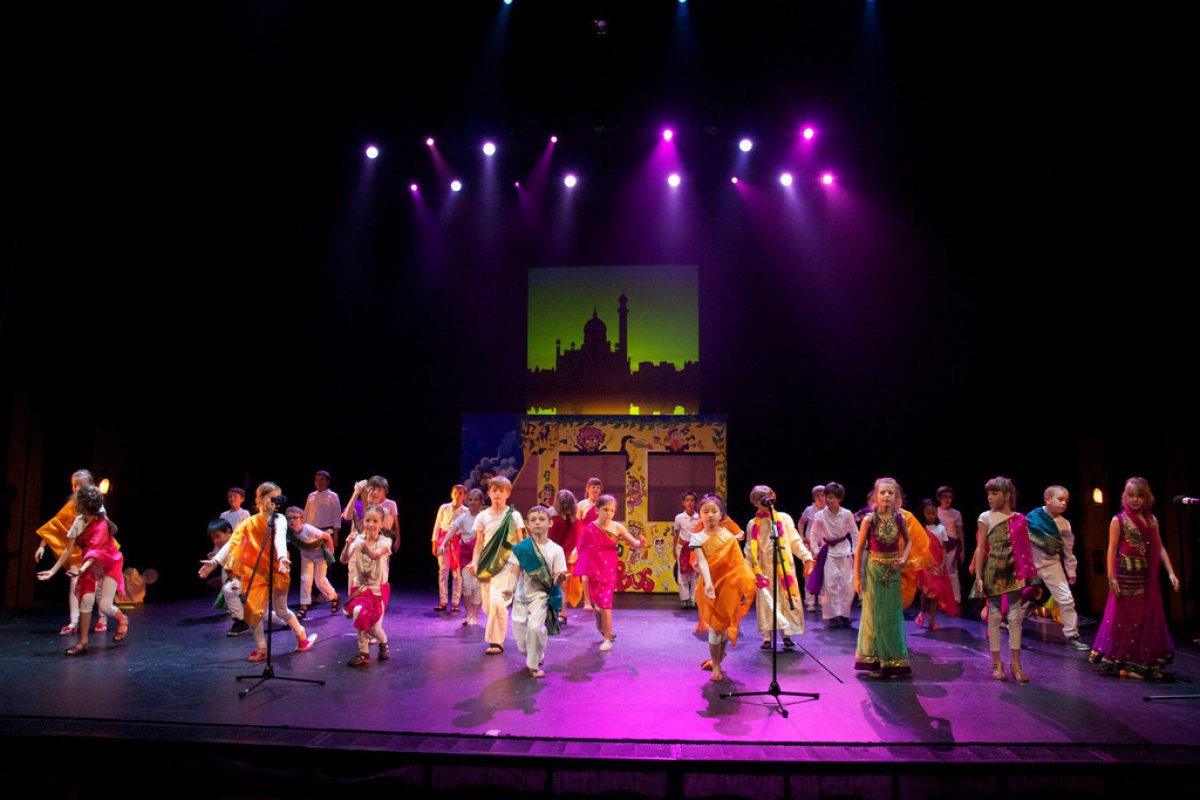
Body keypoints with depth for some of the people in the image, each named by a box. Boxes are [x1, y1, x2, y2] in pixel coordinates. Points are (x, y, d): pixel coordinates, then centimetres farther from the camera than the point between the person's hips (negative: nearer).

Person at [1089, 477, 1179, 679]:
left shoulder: (1152, 520, 9)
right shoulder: (1118, 521, -5)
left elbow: (1160, 549, 9)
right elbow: (1112, 551, -7)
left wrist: (1171, 573, 0)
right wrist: (1111, 578, -12)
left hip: (1148, 578, 5)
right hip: (1126, 577, -5)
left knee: (1150, 619, 9)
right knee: (1125, 619, 1)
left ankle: (1147, 664, 22)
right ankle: (1124, 664, 12)